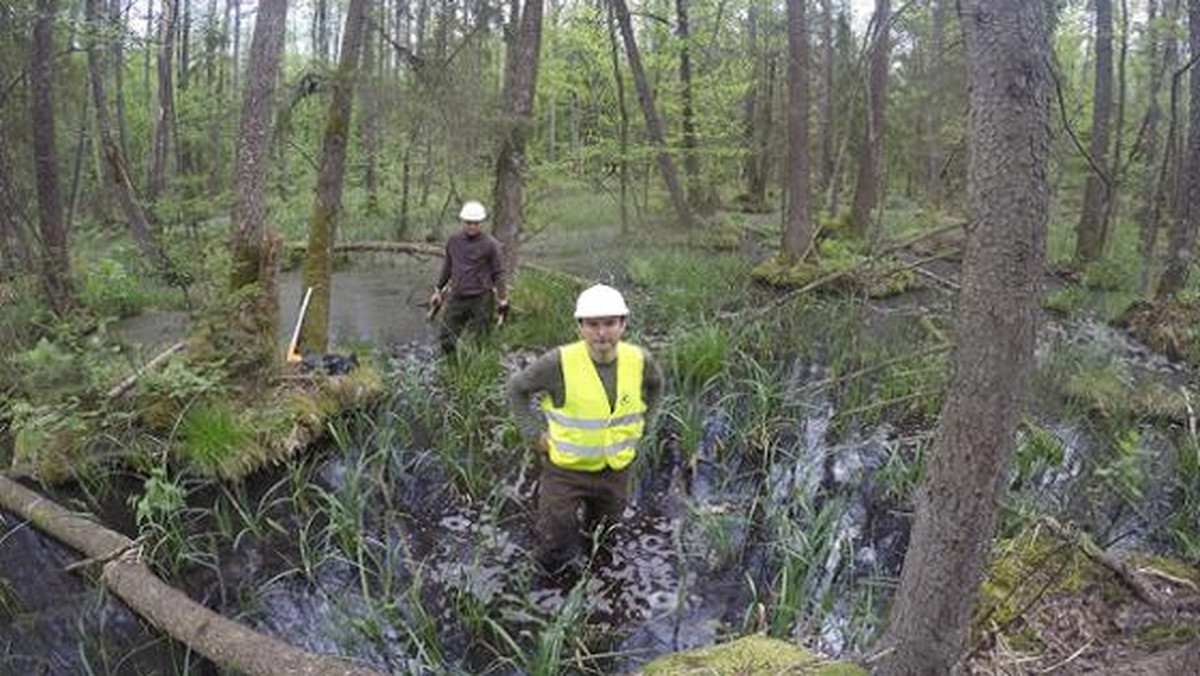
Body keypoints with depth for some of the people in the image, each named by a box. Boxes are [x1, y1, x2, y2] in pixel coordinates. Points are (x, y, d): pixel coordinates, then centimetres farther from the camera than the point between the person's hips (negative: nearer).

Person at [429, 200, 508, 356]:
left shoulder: (490, 244, -6)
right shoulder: (453, 241, 6)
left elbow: (498, 273, 0)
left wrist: (502, 299, -4)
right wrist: (438, 290, 20)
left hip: (480, 299, -4)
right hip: (456, 297, 4)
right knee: (446, 339, 7)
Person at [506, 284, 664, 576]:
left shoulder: (638, 360, -13)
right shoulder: (559, 362, -25)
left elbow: (655, 384, 12)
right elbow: (517, 387, -9)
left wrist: (637, 425, 7)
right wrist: (535, 434, -10)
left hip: (616, 469, 4)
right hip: (565, 468, -3)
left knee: (601, 540, 26)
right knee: (554, 558, 3)